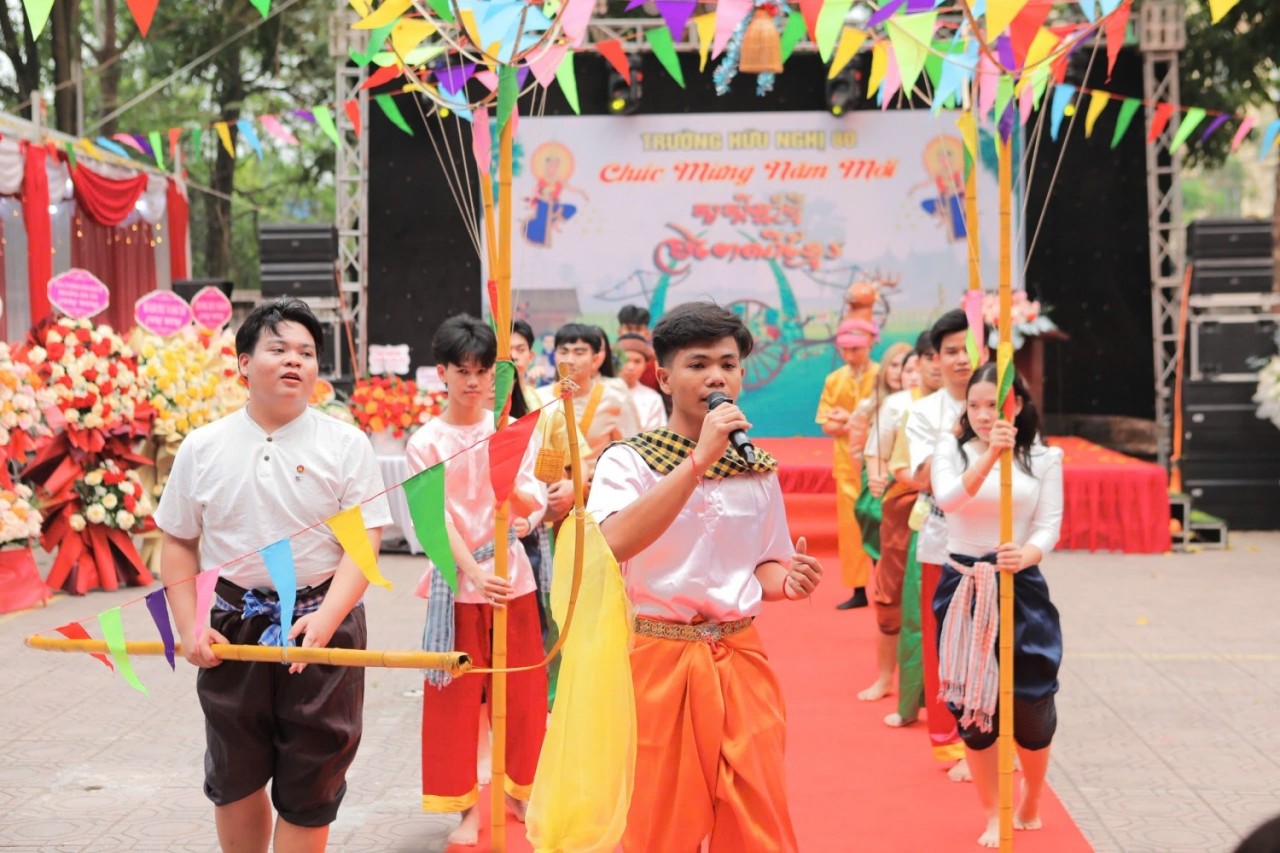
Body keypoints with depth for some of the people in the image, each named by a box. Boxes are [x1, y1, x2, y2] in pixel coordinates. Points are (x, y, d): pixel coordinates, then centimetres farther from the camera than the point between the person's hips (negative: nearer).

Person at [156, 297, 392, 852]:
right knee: (233, 781, 15)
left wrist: (324, 620, -24)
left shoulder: (345, 445, -4)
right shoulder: (203, 448, 2)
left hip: (322, 628, -2)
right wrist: (189, 628, -3)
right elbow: (179, 544, 9)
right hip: (232, 633, 2)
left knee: (308, 790, 5)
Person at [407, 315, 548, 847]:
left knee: (523, 688, 10)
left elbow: (534, 504, -2)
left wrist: (511, 489, -24)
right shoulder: (426, 442, -4)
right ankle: (464, 804, 15)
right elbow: (437, 520, -11)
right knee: (457, 694, 3)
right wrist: (474, 572, -23)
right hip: (457, 579, -2)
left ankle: (521, 789, 27)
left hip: (512, 574, 3)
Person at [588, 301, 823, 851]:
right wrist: (700, 459, -29)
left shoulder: (758, 469, 7)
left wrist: (787, 580, -7)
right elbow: (614, 544, -27)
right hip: (659, 660, -3)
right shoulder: (628, 460, -7)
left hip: (740, 663, 4)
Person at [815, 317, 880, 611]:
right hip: (847, 462, 4)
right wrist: (858, 424, -13)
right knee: (850, 524, 5)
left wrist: (851, 420, -13)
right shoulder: (834, 380, 7)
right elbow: (826, 424, 3)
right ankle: (859, 589, 11)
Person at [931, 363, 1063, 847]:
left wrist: (1025, 555, -29)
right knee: (971, 703, 2)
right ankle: (992, 816, 18)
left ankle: (1030, 807, 29)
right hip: (964, 588, 0)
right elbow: (948, 499, -21)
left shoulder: (1044, 459, 1)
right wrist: (991, 455, -35)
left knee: (1032, 703, 3)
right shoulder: (952, 450, -1)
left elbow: (1050, 526, -7)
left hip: (1022, 588, 0)